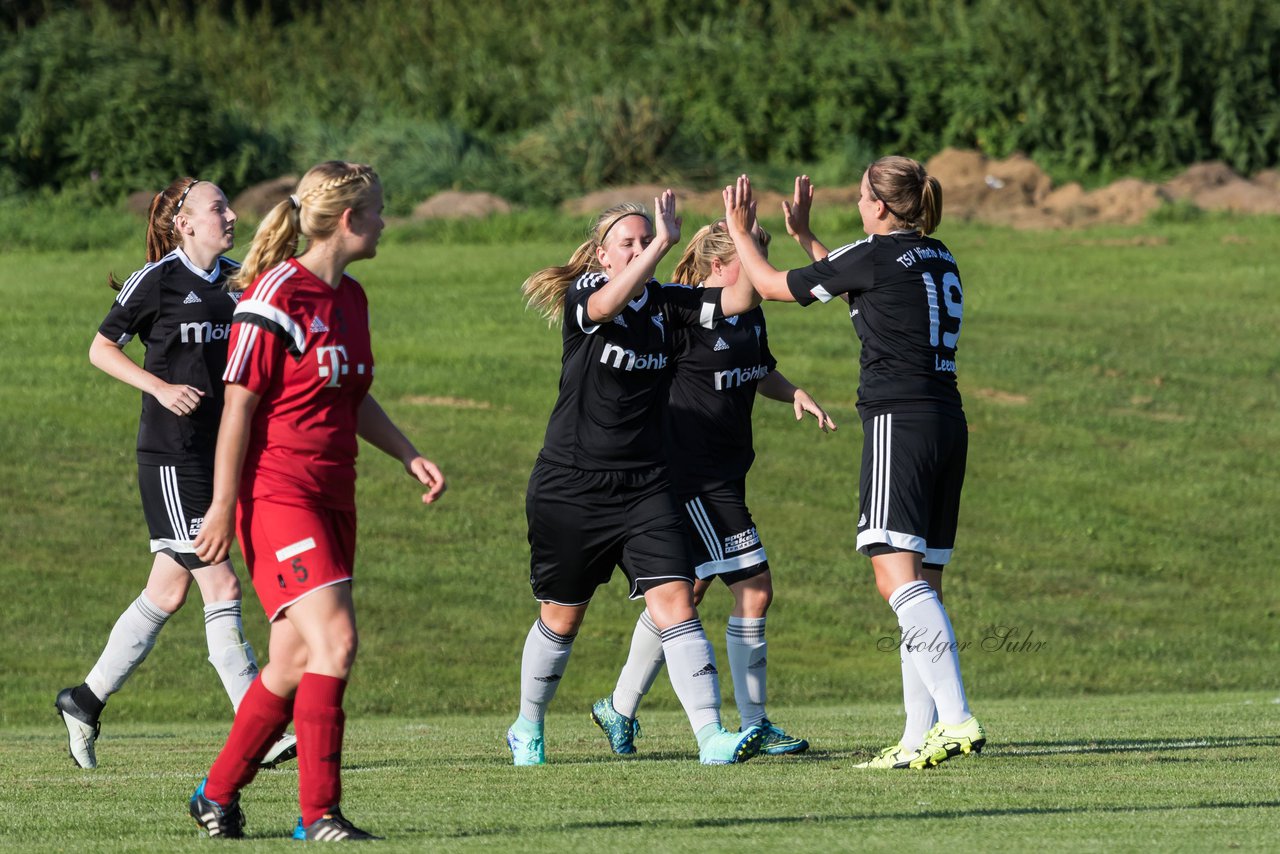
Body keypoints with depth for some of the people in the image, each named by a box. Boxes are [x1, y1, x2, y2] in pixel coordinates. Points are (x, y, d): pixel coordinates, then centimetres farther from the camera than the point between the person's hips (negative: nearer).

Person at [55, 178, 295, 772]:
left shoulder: (235, 280, 10)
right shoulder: (157, 281, -8)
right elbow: (101, 349, -2)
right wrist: (161, 387, -15)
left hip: (221, 451, 7)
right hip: (171, 456, -7)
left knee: (167, 594, 11)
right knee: (221, 587, -11)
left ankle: (87, 701, 25)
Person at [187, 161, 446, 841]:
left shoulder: (350, 298, 13)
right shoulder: (275, 298, -13)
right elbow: (239, 403, -14)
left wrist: (409, 455, 14)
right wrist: (223, 506, -15)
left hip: (332, 499, 9)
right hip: (276, 496, -9)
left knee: (294, 665, 9)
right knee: (334, 640, -18)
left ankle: (217, 796, 23)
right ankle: (319, 814, -14)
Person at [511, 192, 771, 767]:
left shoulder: (665, 303, 5)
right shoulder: (580, 295, -7)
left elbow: (739, 300, -5)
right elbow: (607, 304, -32)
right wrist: (664, 242, -39)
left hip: (644, 484, 3)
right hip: (570, 483, -2)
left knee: (674, 602, -13)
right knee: (561, 617, 11)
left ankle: (711, 736, -20)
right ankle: (527, 729, 34)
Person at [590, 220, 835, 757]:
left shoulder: (750, 315, 10)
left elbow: (761, 372, 25)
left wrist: (794, 394, 8)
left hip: (725, 476, 9)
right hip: (694, 478, -9)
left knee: (684, 593, 15)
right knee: (753, 588, -10)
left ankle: (619, 710, 27)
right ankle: (753, 727, -3)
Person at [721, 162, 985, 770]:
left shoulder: (875, 256, -7)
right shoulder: (940, 259, 16)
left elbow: (772, 286, 4)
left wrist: (740, 231, 21)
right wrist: (804, 235, 43)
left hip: (899, 421, -9)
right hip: (949, 424, 9)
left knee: (897, 575, -16)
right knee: (922, 586, 9)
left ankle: (957, 719, -30)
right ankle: (921, 735, 5)